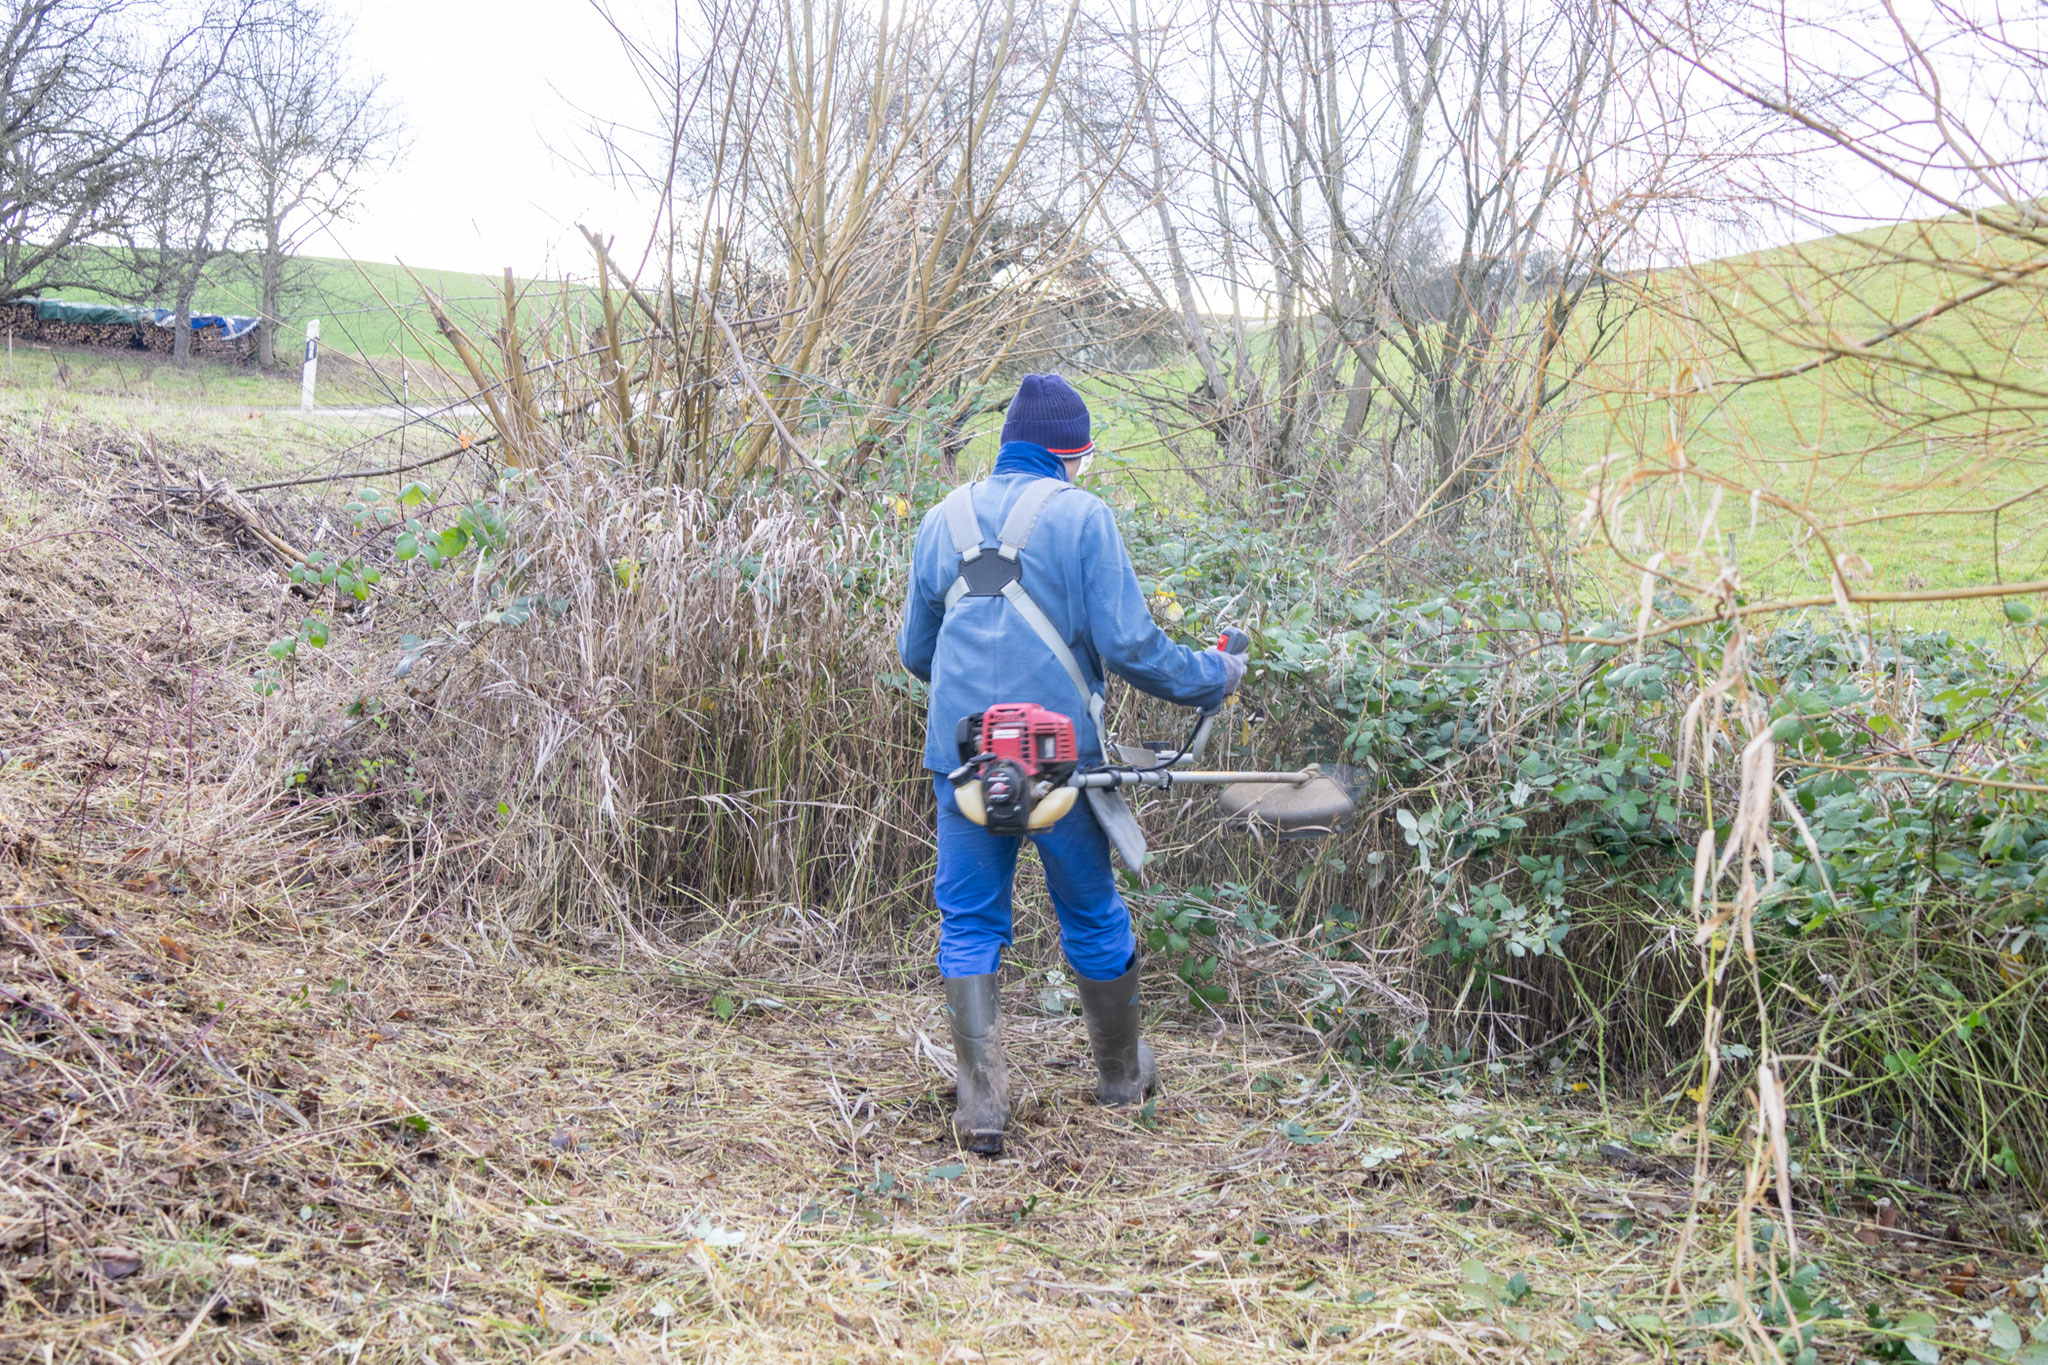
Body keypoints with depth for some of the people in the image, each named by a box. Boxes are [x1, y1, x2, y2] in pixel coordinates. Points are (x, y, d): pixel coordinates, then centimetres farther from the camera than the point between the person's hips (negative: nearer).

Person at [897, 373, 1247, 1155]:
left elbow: (914, 651, 16)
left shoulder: (944, 520, 9)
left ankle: (981, 1097, 0)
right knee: (1092, 916, 15)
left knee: (969, 926, 9)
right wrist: (1214, 678, 5)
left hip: (963, 757, 3)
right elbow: (1129, 645, -10)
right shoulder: (1080, 517, -5)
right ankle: (1121, 1073, 32)